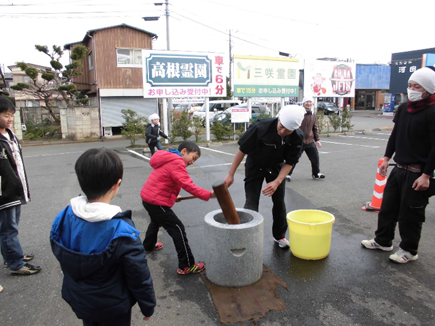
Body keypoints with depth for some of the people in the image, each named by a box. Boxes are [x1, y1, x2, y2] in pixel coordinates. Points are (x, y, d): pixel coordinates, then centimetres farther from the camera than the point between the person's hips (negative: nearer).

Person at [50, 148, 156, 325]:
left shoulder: (63, 218, -18)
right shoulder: (122, 233, -34)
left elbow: (61, 257, 0)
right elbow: (139, 277, -23)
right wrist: (148, 307, -4)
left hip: (78, 300, 5)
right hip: (113, 309, -4)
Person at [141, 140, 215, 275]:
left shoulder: (168, 159, 14)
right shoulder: (177, 163, -18)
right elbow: (188, 185, -29)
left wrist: (173, 195, 11)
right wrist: (208, 195, -31)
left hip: (147, 198, 11)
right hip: (157, 202, -11)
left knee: (156, 222, 35)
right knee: (178, 229, -6)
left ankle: (148, 246, 60)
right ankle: (186, 266, -1)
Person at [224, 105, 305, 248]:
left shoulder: (297, 137, -24)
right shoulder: (260, 127, -34)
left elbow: (290, 162, -13)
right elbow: (242, 150, -23)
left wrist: (277, 182, -27)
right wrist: (230, 174, -18)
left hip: (276, 167, 3)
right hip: (255, 165, -3)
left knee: (279, 202, 8)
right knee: (251, 203, -10)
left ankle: (279, 236, 30)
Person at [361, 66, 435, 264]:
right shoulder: (404, 108, 6)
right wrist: (387, 158, 14)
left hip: (417, 173, -7)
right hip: (399, 168, 7)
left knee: (410, 214, 5)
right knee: (388, 206, 16)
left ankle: (409, 250, 24)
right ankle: (383, 240, 34)